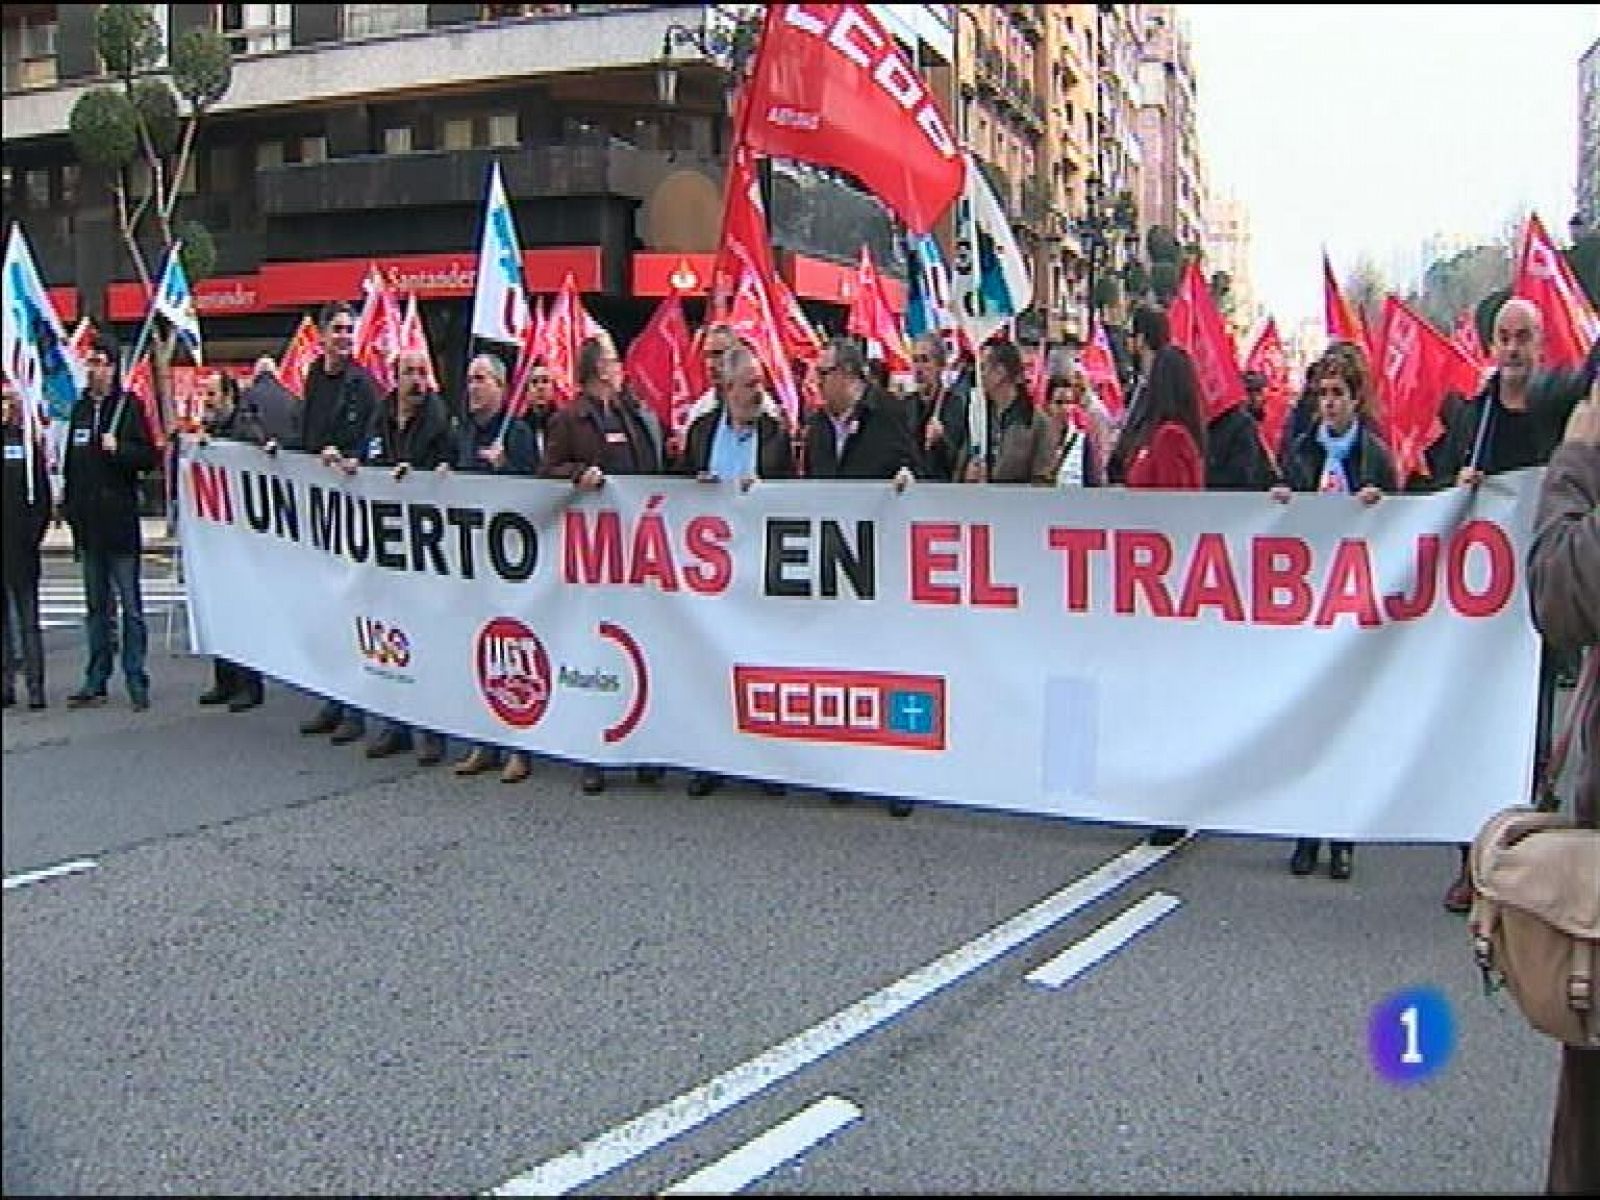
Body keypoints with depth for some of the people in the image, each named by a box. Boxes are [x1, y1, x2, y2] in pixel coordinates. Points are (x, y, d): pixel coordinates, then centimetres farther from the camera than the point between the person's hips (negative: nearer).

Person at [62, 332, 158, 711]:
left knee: (130, 606, -3)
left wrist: (119, 448, -22)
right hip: (88, 523, 6)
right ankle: (95, 683, 19)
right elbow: (71, 459, 19)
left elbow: (149, 457, -7)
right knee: (95, 606, 12)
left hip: (120, 520, -6)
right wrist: (68, 502, 13)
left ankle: (137, 683, 0)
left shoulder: (129, 405, -4)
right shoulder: (80, 408, 13)